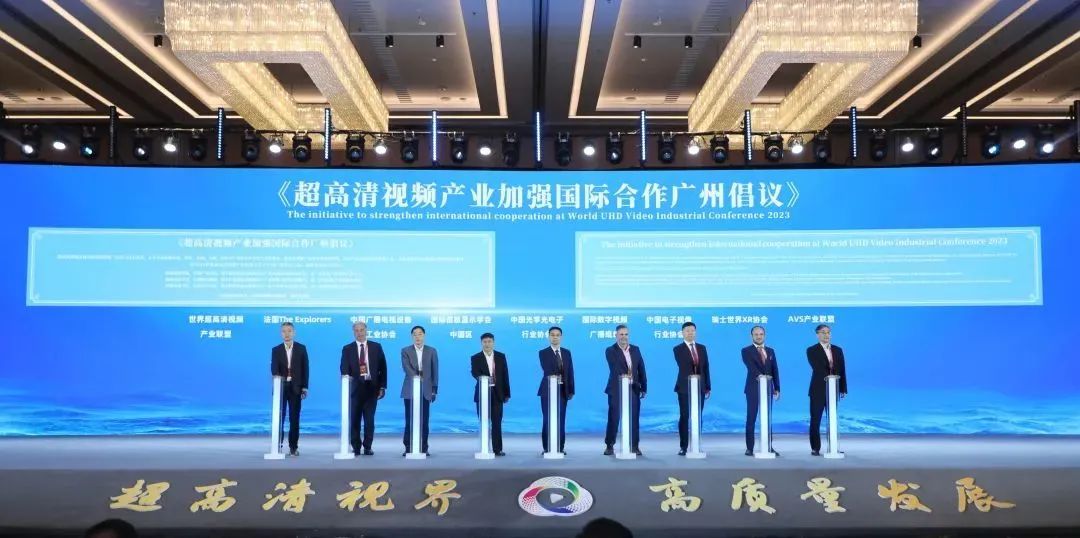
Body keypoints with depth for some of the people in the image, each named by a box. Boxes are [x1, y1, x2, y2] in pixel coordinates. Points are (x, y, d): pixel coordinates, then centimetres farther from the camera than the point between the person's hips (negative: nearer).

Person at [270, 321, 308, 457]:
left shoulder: (301, 348, 5)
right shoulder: (276, 350, 6)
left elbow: (305, 368, 4)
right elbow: (274, 368, -7)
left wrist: (305, 387, -2)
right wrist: (277, 376, -29)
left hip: (295, 388, 0)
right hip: (280, 387, 0)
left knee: (294, 418, 1)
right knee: (279, 417, 1)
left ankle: (294, 447, 7)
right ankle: (278, 446, 9)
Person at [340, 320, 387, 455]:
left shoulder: (376, 347, 6)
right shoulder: (347, 349, 5)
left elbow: (382, 368, 6)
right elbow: (344, 369, -2)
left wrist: (382, 386, 0)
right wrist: (347, 377, -24)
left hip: (372, 387, 0)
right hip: (355, 387, 0)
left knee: (369, 419, 3)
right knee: (354, 419, 3)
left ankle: (367, 447, 11)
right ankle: (356, 447, 12)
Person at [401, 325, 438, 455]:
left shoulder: (432, 351, 8)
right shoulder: (405, 351, 4)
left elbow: (435, 371, 7)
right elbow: (406, 367, -11)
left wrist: (434, 389, 2)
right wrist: (416, 377, -27)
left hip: (426, 390, 1)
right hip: (410, 390, -1)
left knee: (424, 420, 2)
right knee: (410, 420, -1)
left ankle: (424, 448, 8)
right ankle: (408, 448, 5)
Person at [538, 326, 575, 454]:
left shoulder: (567, 352, 12)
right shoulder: (543, 353, 0)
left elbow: (570, 372, 10)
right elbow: (546, 370, -16)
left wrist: (571, 390, 5)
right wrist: (555, 377, -35)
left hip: (563, 390, 3)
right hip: (548, 390, -3)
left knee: (561, 419, 3)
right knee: (548, 419, -1)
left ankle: (561, 447, 10)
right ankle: (547, 447, 6)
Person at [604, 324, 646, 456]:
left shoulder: (636, 349, 10)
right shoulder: (610, 351, -3)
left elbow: (641, 369, 11)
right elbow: (615, 368, -18)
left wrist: (644, 387, 7)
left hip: (633, 389, 3)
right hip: (616, 389, -3)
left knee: (634, 418, 3)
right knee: (613, 418, -1)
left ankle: (634, 446, 12)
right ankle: (609, 445, 10)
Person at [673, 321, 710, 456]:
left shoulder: (702, 348, 12)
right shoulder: (678, 349, -2)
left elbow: (706, 368, 11)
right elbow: (683, 366, -16)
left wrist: (708, 386, 7)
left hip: (700, 387, 4)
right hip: (685, 387, -4)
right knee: (684, 417, -2)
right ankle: (683, 447, 4)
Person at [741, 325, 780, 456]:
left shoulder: (771, 351, 13)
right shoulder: (746, 351, -1)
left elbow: (775, 370, 10)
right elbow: (751, 366, -18)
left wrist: (777, 388, 4)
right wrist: (759, 375, -35)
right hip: (753, 389, -4)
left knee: (768, 419, 7)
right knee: (751, 419, -2)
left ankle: (769, 447, 12)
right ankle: (750, 448, 1)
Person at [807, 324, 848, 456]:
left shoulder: (838, 350, 11)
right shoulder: (812, 350, -2)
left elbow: (842, 370, 10)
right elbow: (817, 368, -15)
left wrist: (843, 388, 5)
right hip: (818, 390, -4)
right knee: (815, 420, 0)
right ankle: (815, 448, 5)